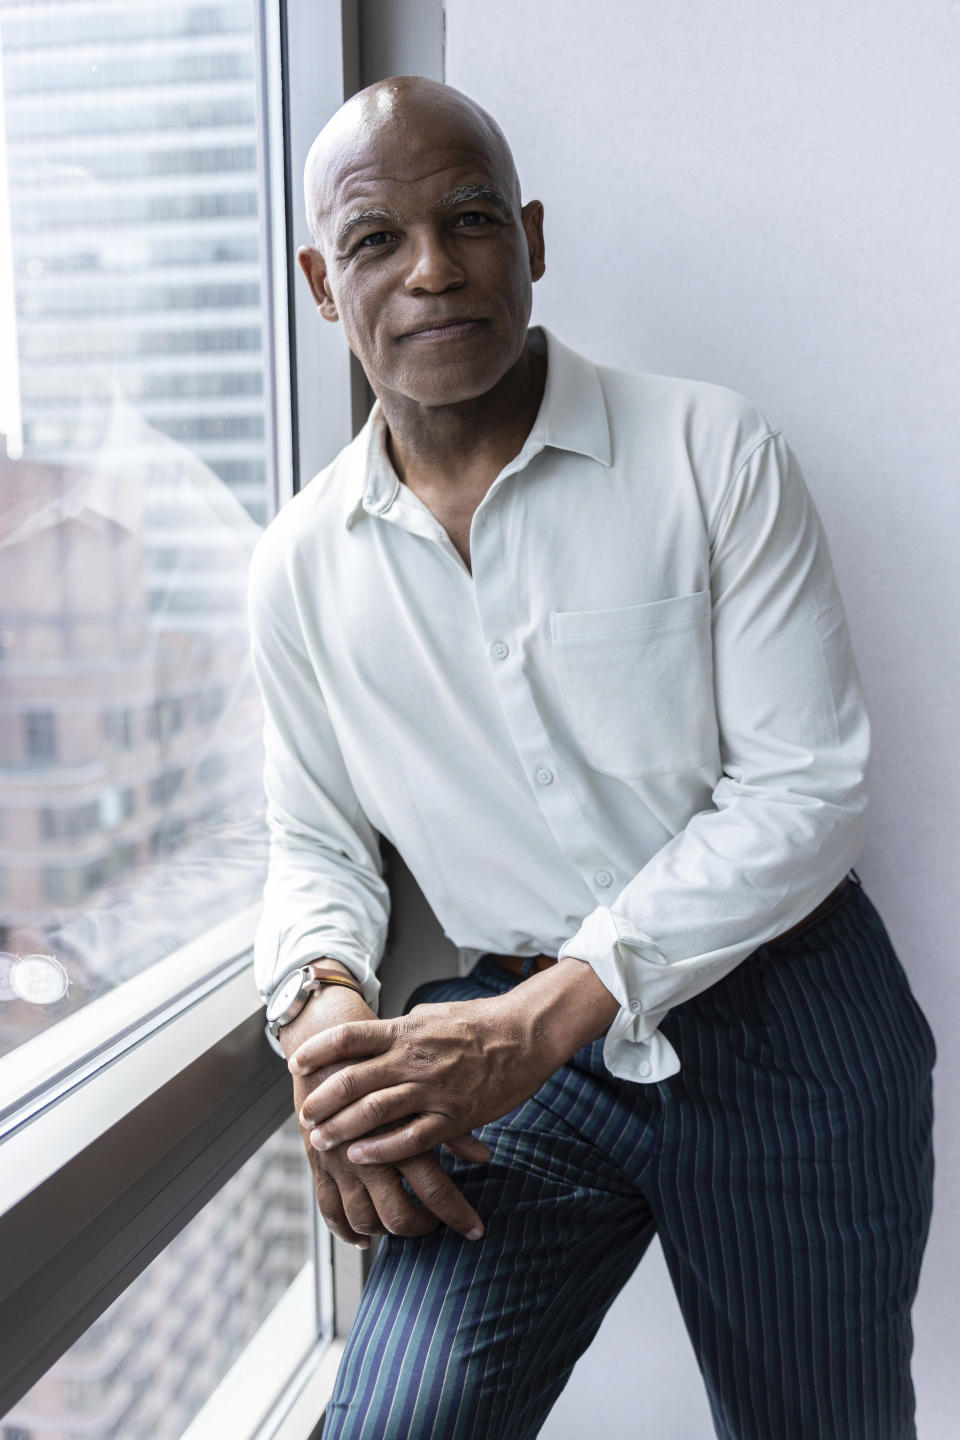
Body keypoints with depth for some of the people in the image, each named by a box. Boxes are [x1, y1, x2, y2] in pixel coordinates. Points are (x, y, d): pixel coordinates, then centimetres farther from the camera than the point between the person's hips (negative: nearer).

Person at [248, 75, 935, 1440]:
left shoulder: (715, 451, -8)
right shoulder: (300, 564, 2)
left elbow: (807, 786, -12)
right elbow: (316, 835, 11)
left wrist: (542, 1018, -20)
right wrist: (324, 1008, -12)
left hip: (786, 1029, 0)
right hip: (514, 1042, 1)